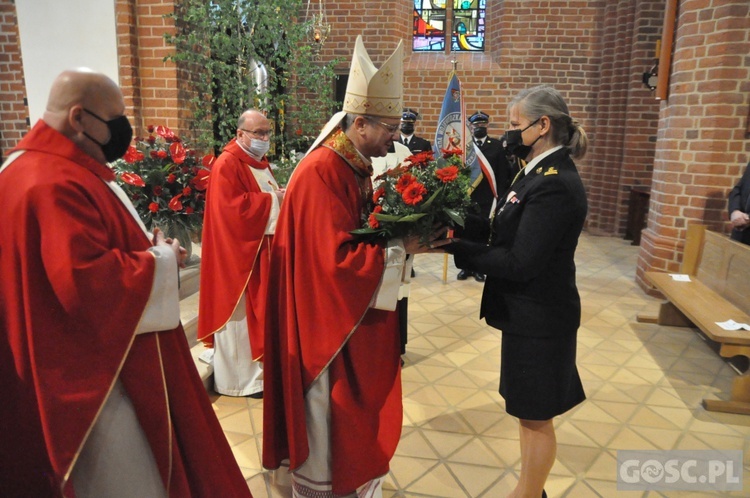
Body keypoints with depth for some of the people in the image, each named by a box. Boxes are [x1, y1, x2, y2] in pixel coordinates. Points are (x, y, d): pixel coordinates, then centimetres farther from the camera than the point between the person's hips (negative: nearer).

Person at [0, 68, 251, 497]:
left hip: (91, 361, 11)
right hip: (90, 371, -11)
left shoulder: (51, 169, 11)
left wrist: (149, 251, 1)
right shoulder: (57, 184, -25)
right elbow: (86, 282, -33)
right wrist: (158, 261, -18)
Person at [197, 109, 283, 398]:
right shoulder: (227, 165, -15)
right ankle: (240, 376, 12)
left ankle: (256, 364, 29)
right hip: (239, 251, -9)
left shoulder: (261, 162, 15)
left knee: (257, 306, 16)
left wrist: (281, 196, 0)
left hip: (262, 248, 10)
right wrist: (272, 199, -18)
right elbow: (233, 207, -25)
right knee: (241, 310, -1)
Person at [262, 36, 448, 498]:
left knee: (357, 409, 24)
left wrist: (409, 229, -4)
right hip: (328, 318, -9)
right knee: (326, 413, 12)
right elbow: (337, 258, -27)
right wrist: (403, 248, -20)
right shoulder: (321, 172, -24)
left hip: (358, 310, 9)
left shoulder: (356, 165, 5)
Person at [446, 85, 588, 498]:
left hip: (538, 318, -10)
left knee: (536, 416, 10)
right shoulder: (541, 173, 8)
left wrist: (455, 246, -24)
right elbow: (503, 233, 4)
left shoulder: (555, 185, -23)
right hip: (529, 312, 10)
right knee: (530, 412, 23)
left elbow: (520, 263, -26)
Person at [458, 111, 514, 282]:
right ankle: (466, 266, 20)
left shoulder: (497, 146, 4)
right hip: (466, 196, 0)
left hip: (487, 198, 0)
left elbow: (502, 174, 0)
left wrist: (500, 196, -6)